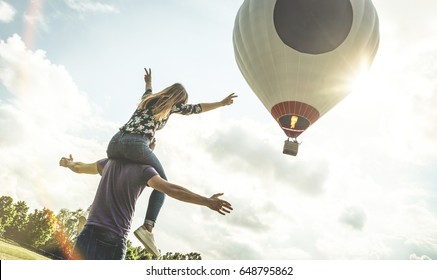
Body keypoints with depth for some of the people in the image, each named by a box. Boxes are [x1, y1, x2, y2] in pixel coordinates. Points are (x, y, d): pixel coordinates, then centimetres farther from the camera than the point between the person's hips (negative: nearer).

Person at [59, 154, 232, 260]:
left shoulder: (110, 162, 15)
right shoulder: (144, 169, 0)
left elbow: (78, 167, 31)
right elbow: (172, 190, -14)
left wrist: (68, 163, 55)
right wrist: (207, 202, -17)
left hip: (91, 230, 4)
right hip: (115, 239, -3)